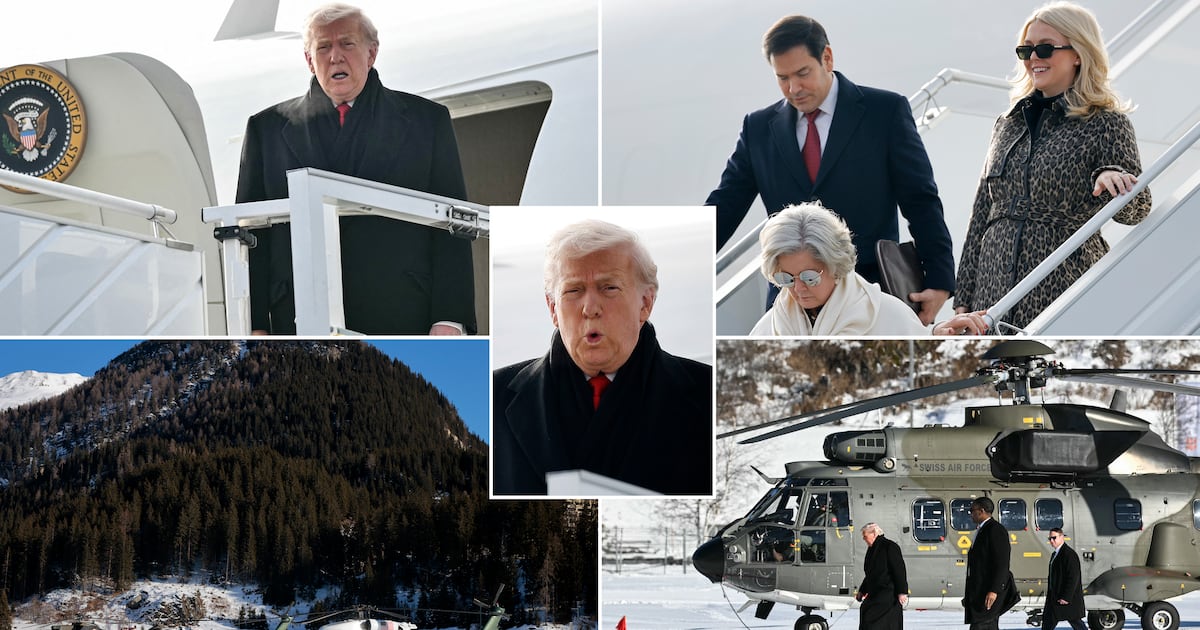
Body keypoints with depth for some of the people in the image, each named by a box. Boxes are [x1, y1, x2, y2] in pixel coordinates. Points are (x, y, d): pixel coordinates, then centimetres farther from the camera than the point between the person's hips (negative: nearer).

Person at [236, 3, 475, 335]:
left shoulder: (426, 120, 12)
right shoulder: (267, 128, 14)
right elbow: (251, 233, 11)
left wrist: (449, 320, -4)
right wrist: (256, 327, 1)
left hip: (402, 320, -1)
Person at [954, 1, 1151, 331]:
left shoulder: (1106, 123, 0)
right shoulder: (1008, 124, 15)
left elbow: (1137, 210, -7)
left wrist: (1111, 182, -30)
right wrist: (964, 298, 12)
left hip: (1063, 290, -5)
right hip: (995, 288, 5)